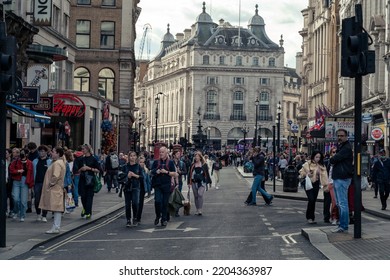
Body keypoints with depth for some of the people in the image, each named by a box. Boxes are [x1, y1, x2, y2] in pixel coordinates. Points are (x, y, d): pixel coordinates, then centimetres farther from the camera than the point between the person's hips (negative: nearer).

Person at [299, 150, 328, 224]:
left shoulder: (321, 166, 6)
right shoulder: (307, 164, -5)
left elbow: (324, 175, 0)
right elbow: (301, 172, 0)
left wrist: (326, 184, -10)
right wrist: (307, 174, -18)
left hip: (316, 184, 4)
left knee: (313, 201, 5)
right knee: (311, 199, -15)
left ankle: (312, 217, 16)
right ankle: (309, 217, -2)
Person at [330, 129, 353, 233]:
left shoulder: (346, 148, -13)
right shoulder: (340, 147, 20)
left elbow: (333, 160, -17)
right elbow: (332, 160, 20)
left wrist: (331, 159, 3)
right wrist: (333, 159, 0)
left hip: (342, 178, -11)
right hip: (337, 177, 11)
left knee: (342, 203, -9)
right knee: (339, 203, 14)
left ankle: (343, 226, -7)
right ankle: (342, 224, 20)